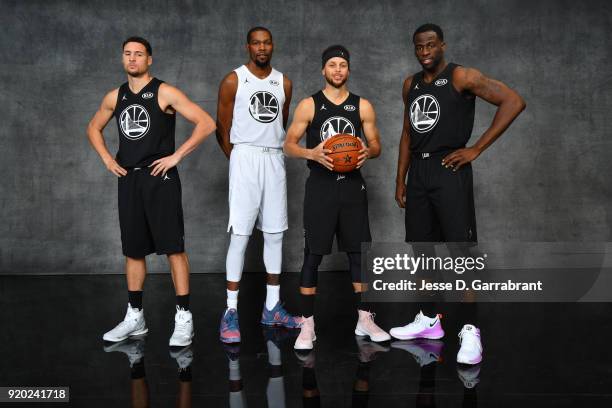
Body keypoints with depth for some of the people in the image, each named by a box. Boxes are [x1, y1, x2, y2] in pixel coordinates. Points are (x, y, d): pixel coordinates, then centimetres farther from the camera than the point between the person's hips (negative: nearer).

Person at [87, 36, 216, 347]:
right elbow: (93, 128, 28)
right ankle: (135, 318, 23)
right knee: (133, 250, 11)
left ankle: (183, 318, 1)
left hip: (160, 178, -5)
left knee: (173, 248, -6)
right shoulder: (115, 97, 11)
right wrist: (107, 159, 12)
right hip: (128, 179, 6)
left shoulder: (165, 93, -5)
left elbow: (206, 123, -12)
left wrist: (176, 156, -13)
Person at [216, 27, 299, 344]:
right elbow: (222, 129, 1)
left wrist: (273, 150, 15)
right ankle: (231, 311, 0)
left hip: (275, 159, 5)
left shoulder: (283, 82, 12)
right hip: (244, 158, -5)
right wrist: (239, 160, 2)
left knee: (275, 234, 7)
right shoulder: (233, 80, -1)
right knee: (239, 235, -7)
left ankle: (272, 308, 17)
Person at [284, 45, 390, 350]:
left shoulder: (362, 106, 7)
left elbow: (376, 144, 12)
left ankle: (365, 319, 19)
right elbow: (289, 145, 1)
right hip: (320, 187, -2)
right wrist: (312, 153, -19)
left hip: (353, 186, 3)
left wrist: (368, 152, -12)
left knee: (359, 253, 7)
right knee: (313, 256, -1)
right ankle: (307, 325, 7)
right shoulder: (309, 105, 1)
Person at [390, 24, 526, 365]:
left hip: (449, 171, -7)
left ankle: (471, 331, 0)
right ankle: (430, 320, 23)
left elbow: (514, 102, -13)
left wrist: (476, 150, -15)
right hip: (418, 173, 7)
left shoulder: (461, 77, -7)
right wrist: (401, 180, 14)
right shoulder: (411, 84, 14)